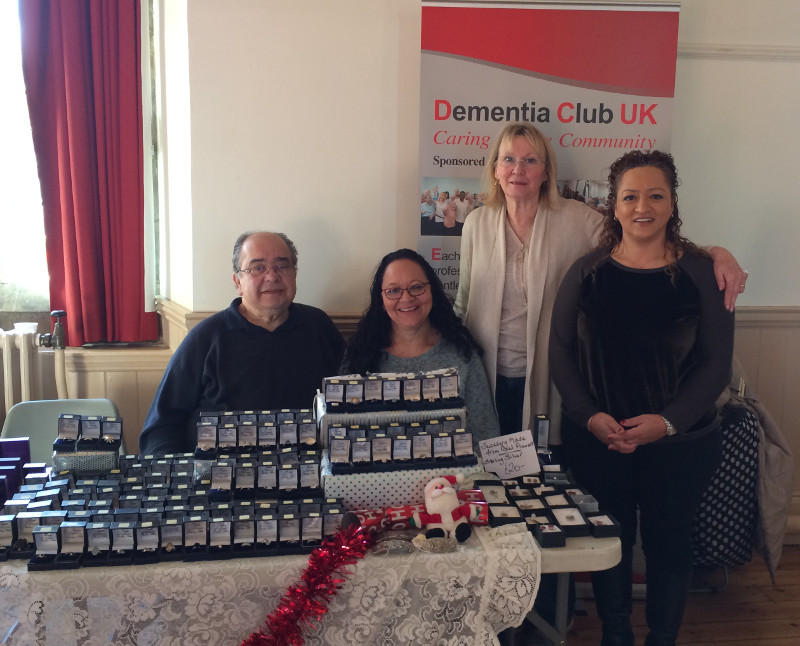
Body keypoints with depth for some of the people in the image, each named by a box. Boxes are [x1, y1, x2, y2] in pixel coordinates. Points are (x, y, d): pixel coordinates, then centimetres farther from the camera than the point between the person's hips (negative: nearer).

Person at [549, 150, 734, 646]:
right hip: (597, 440, 1)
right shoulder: (588, 272, 0)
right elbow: (561, 351, 0)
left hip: (679, 444, -1)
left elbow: (716, 363, -5)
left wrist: (667, 421, -16)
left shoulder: (701, 272, -4)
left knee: (667, 543, 13)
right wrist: (590, 416, -13)